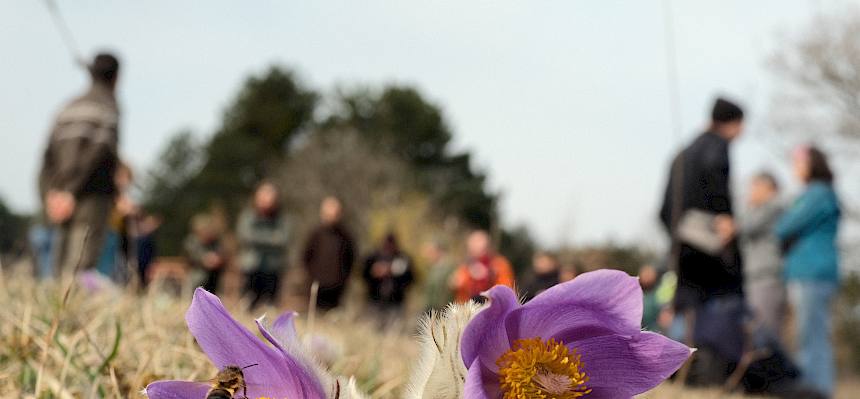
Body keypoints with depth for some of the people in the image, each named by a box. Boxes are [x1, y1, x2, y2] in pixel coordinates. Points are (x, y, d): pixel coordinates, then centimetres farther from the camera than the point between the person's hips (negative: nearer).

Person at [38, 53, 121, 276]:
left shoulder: (69, 108, 18)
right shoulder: (108, 107, -4)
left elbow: (49, 155, 13)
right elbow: (97, 153, -15)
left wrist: (49, 193, 8)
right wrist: (72, 193, -15)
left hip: (60, 197, 7)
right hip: (93, 197, -7)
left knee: (62, 266, 10)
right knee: (81, 264, -12)